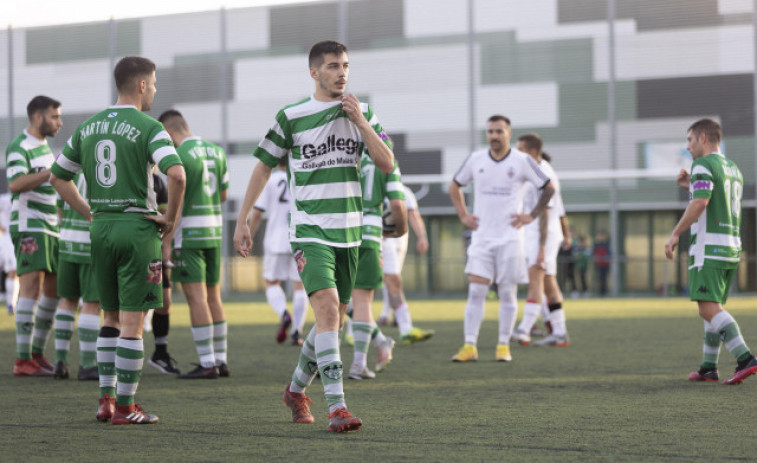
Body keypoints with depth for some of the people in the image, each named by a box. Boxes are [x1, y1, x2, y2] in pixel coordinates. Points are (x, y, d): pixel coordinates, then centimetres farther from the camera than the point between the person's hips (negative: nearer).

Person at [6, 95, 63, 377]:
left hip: (50, 228, 9)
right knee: (32, 287, -15)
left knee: (54, 290, 10)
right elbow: (15, 184, -27)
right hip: (28, 227, -9)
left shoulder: (44, 146, 19)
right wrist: (53, 171, -32)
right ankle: (23, 360, -17)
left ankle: (38, 353, 19)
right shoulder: (19, 147, -10)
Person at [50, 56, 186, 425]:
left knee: (111, 317, 17)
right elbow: (176, 174, -23)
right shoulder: (148, 128, -9)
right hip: (137, 226, -6)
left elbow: (58, 177, 16)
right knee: (133, 321, -2)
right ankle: (125, 407, -1)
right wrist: (171, 217, -8)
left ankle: (106, 399, 15)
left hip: (101, 228, 6)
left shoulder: (88, 127, 10)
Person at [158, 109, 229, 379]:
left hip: (188, 234, -7)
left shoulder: (179, 156, -12)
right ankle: (221, 360, 13)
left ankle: (207, 364, -7)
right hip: (214, 231, 7)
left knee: (196, 298, -6)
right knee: (213, 297, 12)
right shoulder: (216, 152, 10)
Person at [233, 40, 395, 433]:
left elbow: (387, 164, -2)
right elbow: (263, 167, 6)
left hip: (349, 231, 5)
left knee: (333, 318, 12)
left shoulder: (363, 113, 7)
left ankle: (296, 389, 35)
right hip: (309, 229, -5)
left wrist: (360, 121, -12)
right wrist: (242, 221, 4)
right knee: (328, 309, -21)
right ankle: (336, 408, -24)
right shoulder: (291, 117, -3)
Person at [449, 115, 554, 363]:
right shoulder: (475, 159, 4)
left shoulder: (522, 161, -3)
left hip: (510, 237, -2)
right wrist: (463, 215, 10)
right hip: (481, 237, 2)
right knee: (475, 291, -6)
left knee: (507, 293, 1)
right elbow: (455, 186, 19)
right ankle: (470, 346, -6)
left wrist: (531, 216, 0)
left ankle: (503, 346, 8)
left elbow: (549, 188, 5)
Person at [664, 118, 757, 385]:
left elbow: (699, 205, -21)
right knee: (714, 308, 17)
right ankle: (708, 368, 20)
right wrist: (692, 186, 24)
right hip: (732, 247, 9)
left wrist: (675, 234, -16)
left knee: (709, 310, -14)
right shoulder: (734, 170, 20)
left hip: (708, 247, -9)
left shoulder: (703, 165, -9)